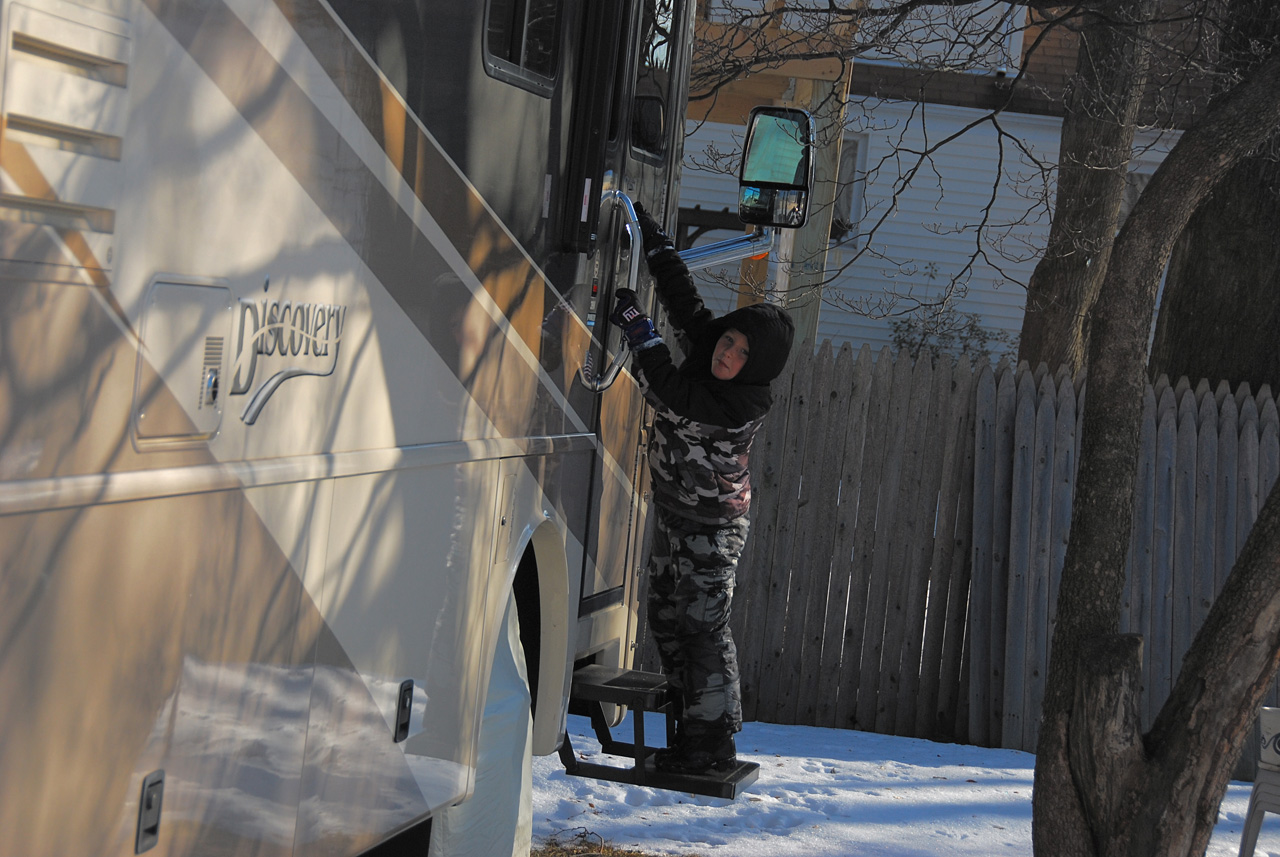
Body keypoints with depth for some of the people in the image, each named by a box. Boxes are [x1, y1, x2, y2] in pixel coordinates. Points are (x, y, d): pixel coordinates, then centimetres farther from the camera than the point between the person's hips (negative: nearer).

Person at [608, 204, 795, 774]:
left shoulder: (742, 406, -27)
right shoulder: (704, 348, -4)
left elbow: (668, 394, -31)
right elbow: (682, 299, 6)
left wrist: (636, 326, -29)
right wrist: (652, 238, 2)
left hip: (713, 526, -9)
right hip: (673, 515, 9)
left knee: (703, 626, -8)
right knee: (667, 620, 13)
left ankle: (714, 742, -1)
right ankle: (692, 730, 21)